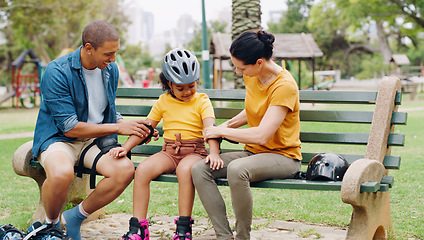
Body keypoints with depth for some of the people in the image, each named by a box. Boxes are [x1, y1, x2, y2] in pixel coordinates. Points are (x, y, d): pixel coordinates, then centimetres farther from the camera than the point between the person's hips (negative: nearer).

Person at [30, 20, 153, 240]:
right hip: (58, 138, -5)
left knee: (125, 169, -26)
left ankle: (74, 218, -4)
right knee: (61, 173, -40)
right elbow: (69, 127, -20)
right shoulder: (57, 72, -17)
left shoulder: (110, 70, 4)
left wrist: (132, 128, -3)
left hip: (96, 138, 5)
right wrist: (118, 127, -18)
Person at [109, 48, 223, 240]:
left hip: (194, 151, -3)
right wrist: (125, 147, -1)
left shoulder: (201, 101, 3)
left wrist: (214, 152, -32)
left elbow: (210, 128, -13)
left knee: (185, 170, -38)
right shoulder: (164, 101, 13)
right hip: (169, 151, 3)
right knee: (142, 170, -25)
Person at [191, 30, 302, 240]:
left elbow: (261, 135, -27)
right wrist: (229, 124, 9)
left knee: (236, 169, -37)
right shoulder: (251, 76, 5)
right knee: (199, 169, -13)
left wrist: (221, 131, -15)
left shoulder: (285, 86, -20)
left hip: (283, 156, -8)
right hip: (253, 152, 8)